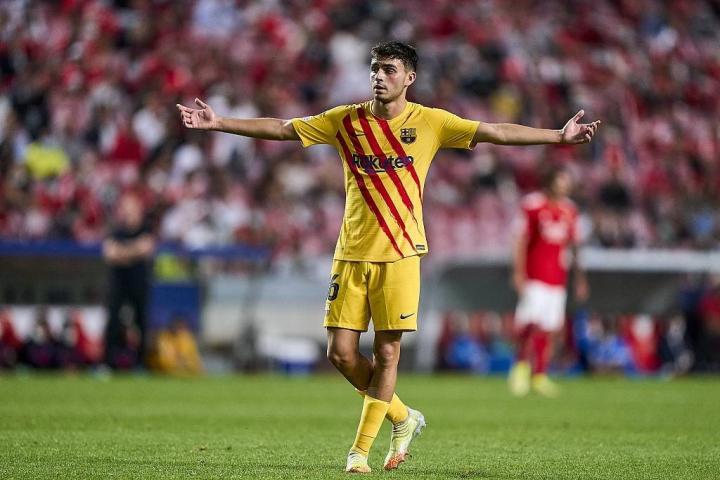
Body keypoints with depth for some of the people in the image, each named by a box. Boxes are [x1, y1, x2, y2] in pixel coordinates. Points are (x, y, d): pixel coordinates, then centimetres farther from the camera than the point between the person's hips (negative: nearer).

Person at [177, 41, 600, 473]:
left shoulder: (430, 122, -1)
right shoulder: (345, 121, 4)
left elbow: (495, 132, -2)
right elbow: (280, 128, 8)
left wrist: (560, 136, -7)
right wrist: (218, 123, 3)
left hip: (400, 254, -2)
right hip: (352, 253, 2)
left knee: (387, 352, -3)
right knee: (341, 352, -2)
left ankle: (362, 447, 8)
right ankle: (403, 417, 21)